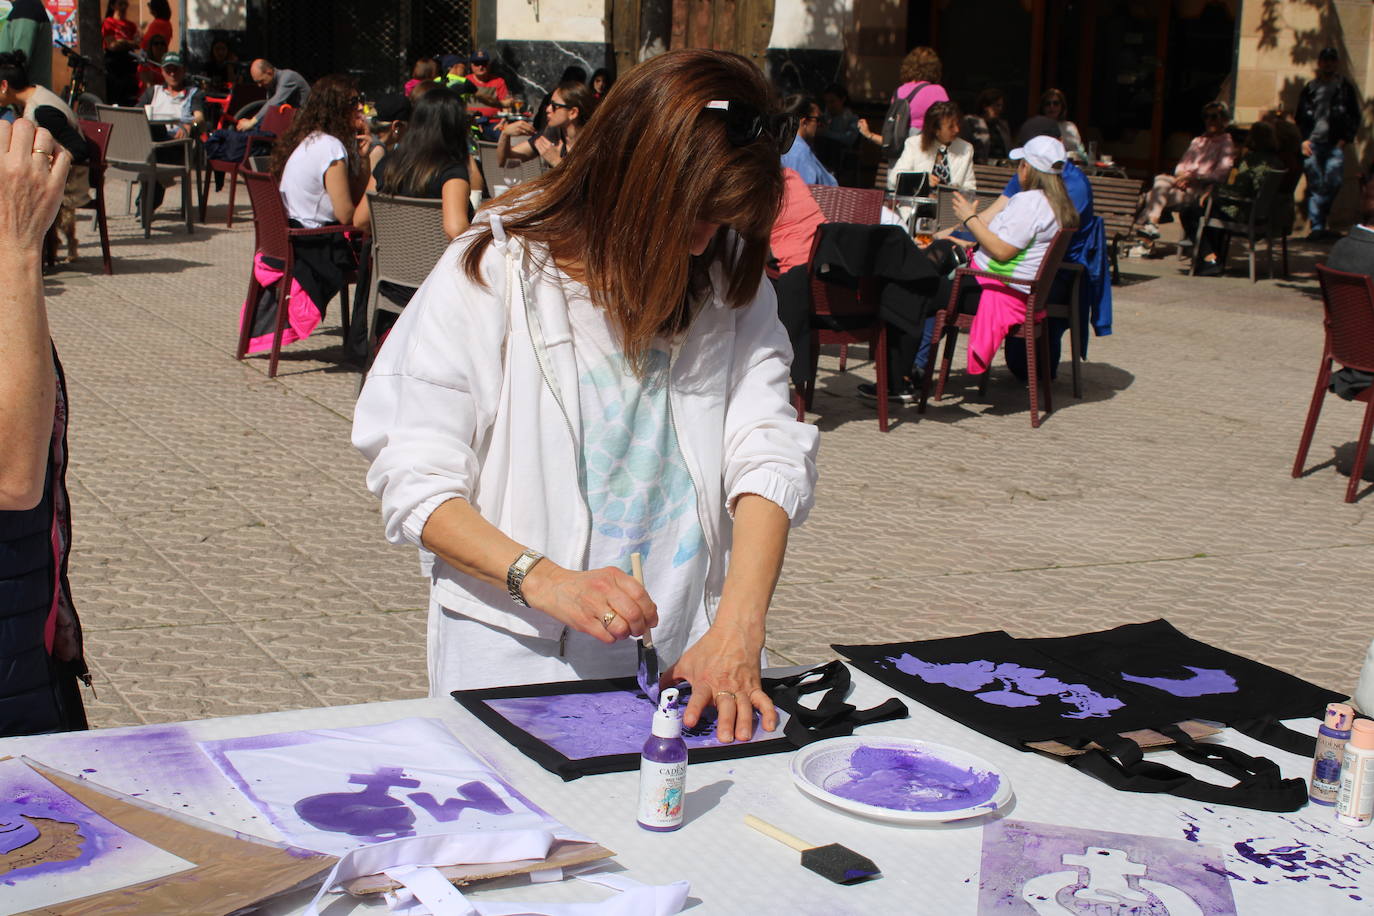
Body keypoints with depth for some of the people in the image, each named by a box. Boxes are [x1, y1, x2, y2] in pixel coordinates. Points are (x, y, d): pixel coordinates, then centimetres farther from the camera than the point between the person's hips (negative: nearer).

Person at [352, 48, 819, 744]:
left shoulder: (730, 279, 6)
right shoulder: (491, 274, -5)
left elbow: (769, 452, -5)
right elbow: (414, 482, -8)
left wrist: (737, 631, -19)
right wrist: (546, 580, -23)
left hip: (686, 654, 3)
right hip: (516, 655, -2)